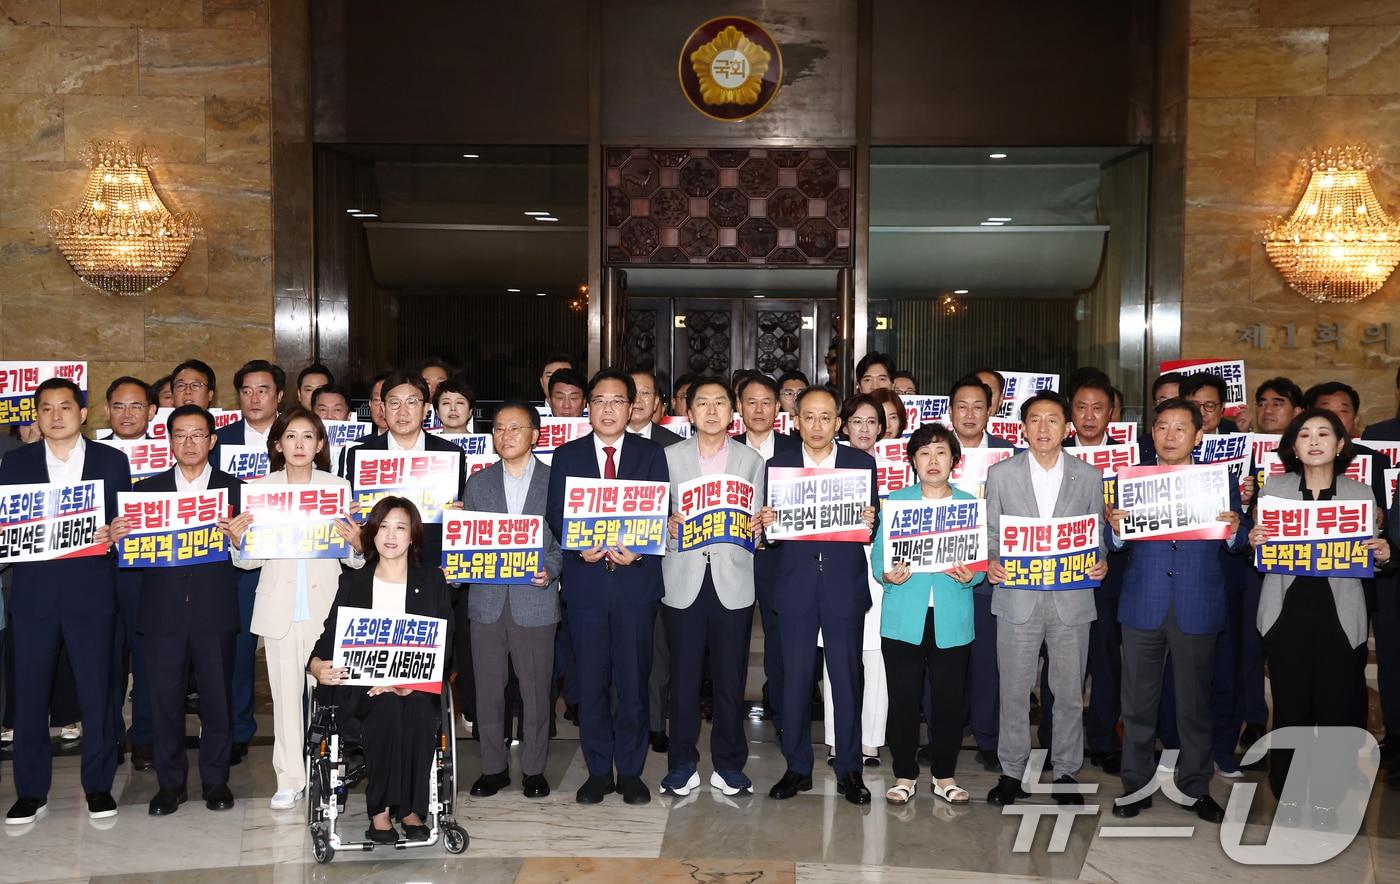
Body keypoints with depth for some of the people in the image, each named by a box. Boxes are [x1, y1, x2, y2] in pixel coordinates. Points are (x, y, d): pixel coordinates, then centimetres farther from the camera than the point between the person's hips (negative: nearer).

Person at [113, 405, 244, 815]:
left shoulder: (233, 488, 5)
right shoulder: (146, 488, 9)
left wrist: (236, 540, -22)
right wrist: (117, 538, -18)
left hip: (214, 614, -1)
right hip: (164, 614, 1)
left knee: (217, 700, 5)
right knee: (164, 701, 5)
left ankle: (215, 779, 21)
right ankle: (170, 783, 20)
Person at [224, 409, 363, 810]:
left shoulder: (338, 486, 4)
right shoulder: (261, 488, 5)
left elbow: (353, 559, 4)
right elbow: (253, 559, 4)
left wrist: (357, 545, -18)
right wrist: (237, 542, -16)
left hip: (325, 607, 0)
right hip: (279, 608, 1)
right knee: (285, 694, 4)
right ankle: (289, 779, 15)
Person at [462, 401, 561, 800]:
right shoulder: (478, 482, 10)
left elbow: (567, 540, 1)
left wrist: (550, 569, -15)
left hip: (535, 602, -2)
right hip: (487, 602, 3)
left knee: (536, 691, 4)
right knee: (488, 689, 7)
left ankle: (533, 769, 19)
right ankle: (493, 767, 21)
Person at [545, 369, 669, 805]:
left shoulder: (651, 454, 6)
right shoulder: (567, 455, 8)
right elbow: (556, 515, 1)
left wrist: (637, 549, -18)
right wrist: (581, 547, -17)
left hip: (636, 578, -1)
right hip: (586, 580, 1)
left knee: (633, 680, 4)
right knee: (590, 682, 6)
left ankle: (630, 772, 17)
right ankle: (598, 771, 18)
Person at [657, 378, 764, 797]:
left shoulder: (752, 460, 10)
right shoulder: (670, 457, 9)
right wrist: (668, 526, -15)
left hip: (732, 580, 0)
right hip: (684, 580, 0)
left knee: (731, 678, 4)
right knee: (684, 676, 3)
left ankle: (728, 763, 18)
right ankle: (682, 763, 17)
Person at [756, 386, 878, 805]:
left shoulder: (862, 463, 5)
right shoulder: (778, 464, 6)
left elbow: (871, 524, 3)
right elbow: (770, 526, 3)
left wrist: (870, 521, -19)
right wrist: (765, 523, -19)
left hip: (845, 586, -1)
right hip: (796, 586, 1)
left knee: (847, 679, 4)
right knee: (795, 679, 6)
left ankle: (849, 770, 17)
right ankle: (797, 767, 19)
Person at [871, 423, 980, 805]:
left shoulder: (970, 505, 8)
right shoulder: (895, 501, 6)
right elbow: (878, 554, 2)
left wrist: (969, 576, -15)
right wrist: (887, 575, -18)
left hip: (952, 620, 1)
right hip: (903, 618, 0)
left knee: (949, 699, 5)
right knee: (903, 699, 3)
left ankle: (944, 775, 21)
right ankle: (905, 775, 18)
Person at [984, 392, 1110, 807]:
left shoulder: (1089, 476, 5)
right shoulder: (1001, 474, 3)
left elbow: (1097, 534, 11)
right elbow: (991, 532, 7)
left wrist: (1100, 562, -8)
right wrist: (991, 562, -11)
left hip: (1072, 598, 1)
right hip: (1017, 598, -1)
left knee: (1070, 692, 8)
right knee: (1014, 690, 5)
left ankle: (1066, 772, 23)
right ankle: (1011, 772, 18)